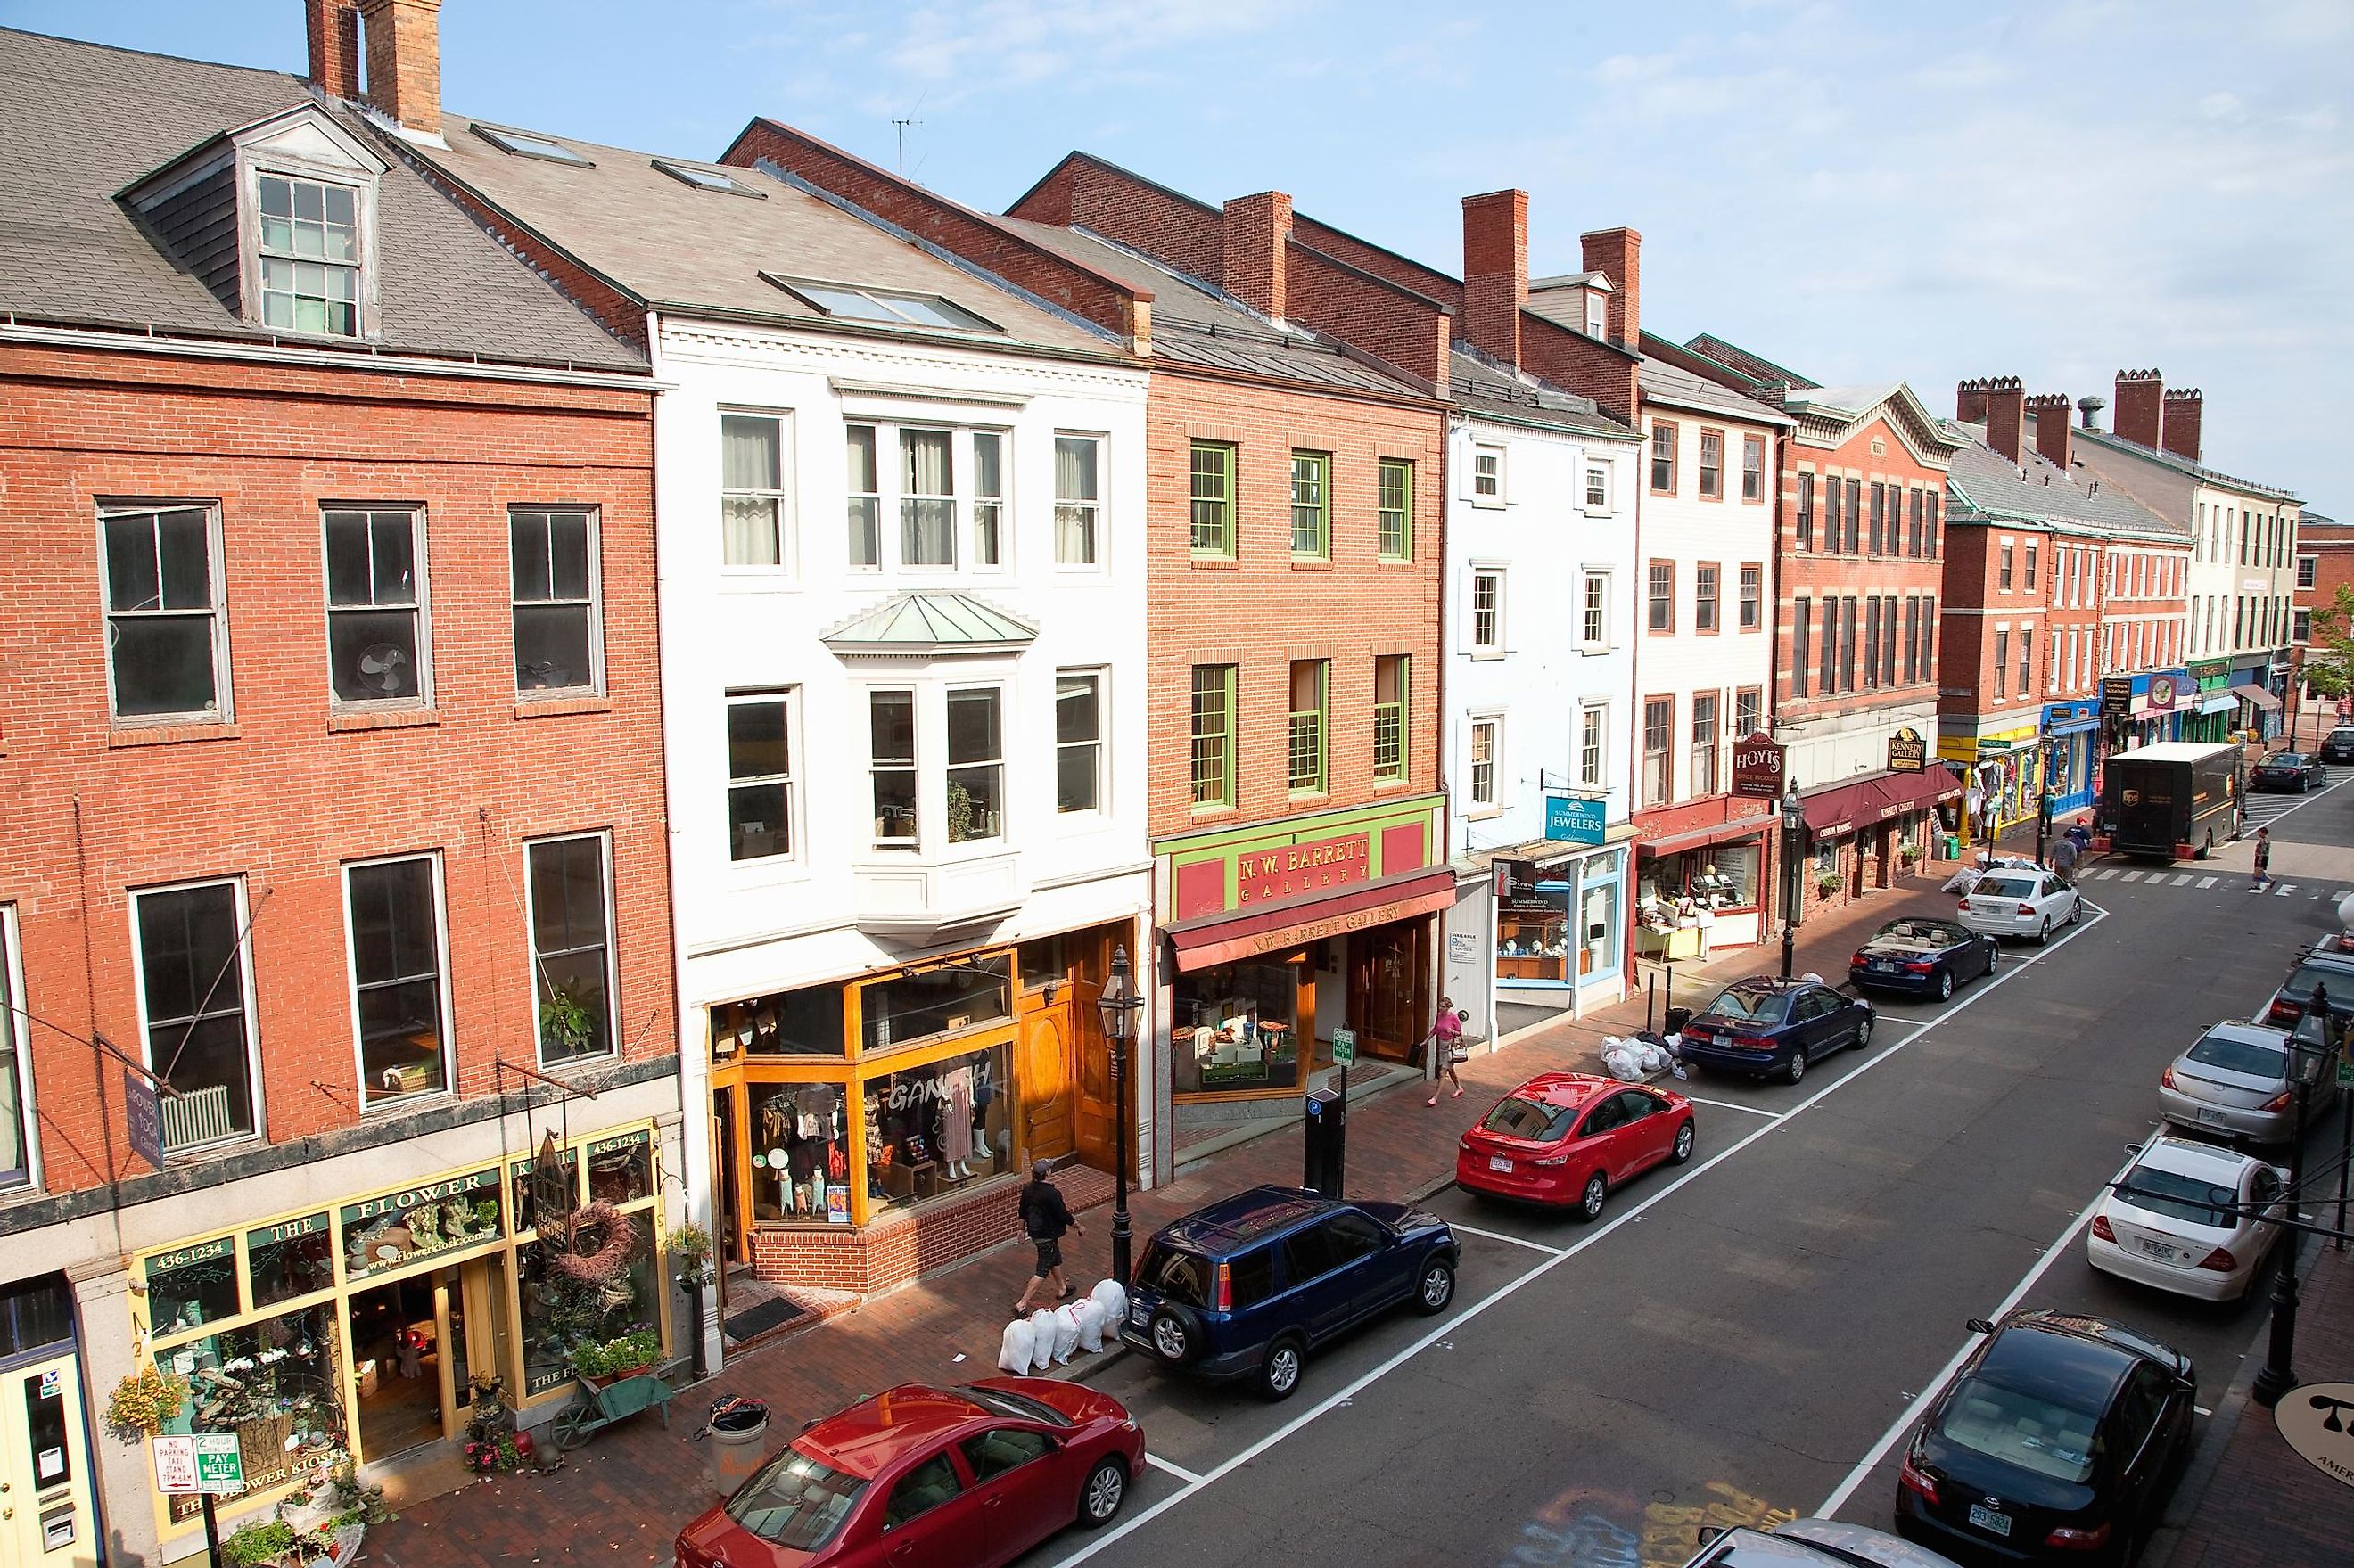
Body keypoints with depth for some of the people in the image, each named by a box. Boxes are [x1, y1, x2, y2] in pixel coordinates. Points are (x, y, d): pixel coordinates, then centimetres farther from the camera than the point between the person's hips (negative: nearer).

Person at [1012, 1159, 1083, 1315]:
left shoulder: (1028, 1189, -5)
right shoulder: (1052, 1193, -28)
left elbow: (1022, 1212, 8)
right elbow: (1064, 1216, -20)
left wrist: (1022, 1229, 24)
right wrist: (1080, 1227, -5)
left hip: (1034, 1231, 8)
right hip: (1047, 1235, -8)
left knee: (1056, 1258, 28)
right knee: (1043, 1270, 1)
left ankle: (1062, 1289, 47)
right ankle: (1022, 1304, -1)